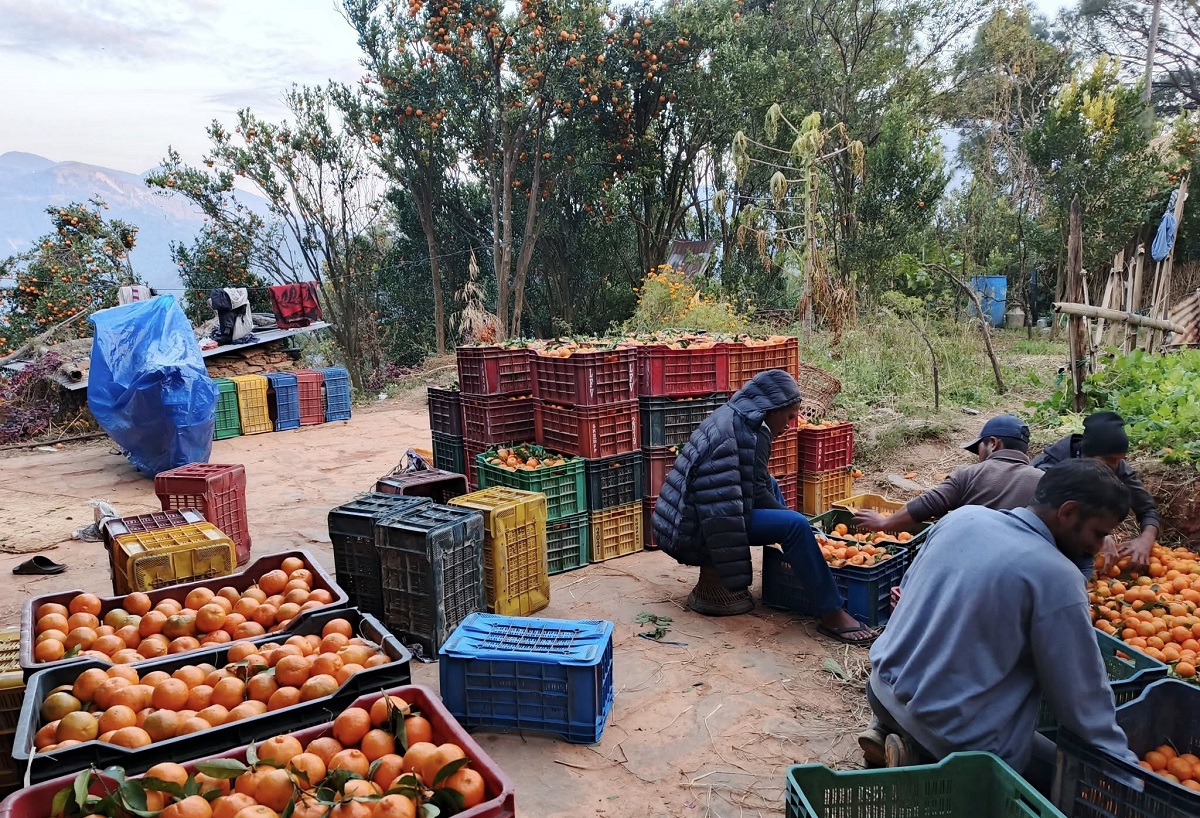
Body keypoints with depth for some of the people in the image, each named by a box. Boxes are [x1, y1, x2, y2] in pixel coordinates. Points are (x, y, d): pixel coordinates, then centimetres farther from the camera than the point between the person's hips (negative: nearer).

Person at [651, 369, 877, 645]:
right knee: (796, 525, -17)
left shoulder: (731, 416, 12)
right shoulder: (753, 433, -14)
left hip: (684, 517, 10)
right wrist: (788, 517, 5)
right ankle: (832, 615, -11)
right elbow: (757, 494, -9)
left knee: (771, 485, 24)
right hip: (706, 526, -10)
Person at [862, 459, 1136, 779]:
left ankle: (898, 736, 9)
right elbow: (1083, 695, -10)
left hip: (882, 686, 7)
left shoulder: (963, 516, -1)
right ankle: (923, 756, -3)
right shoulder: (1057, 578, -18)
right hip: (953, 736, -7)